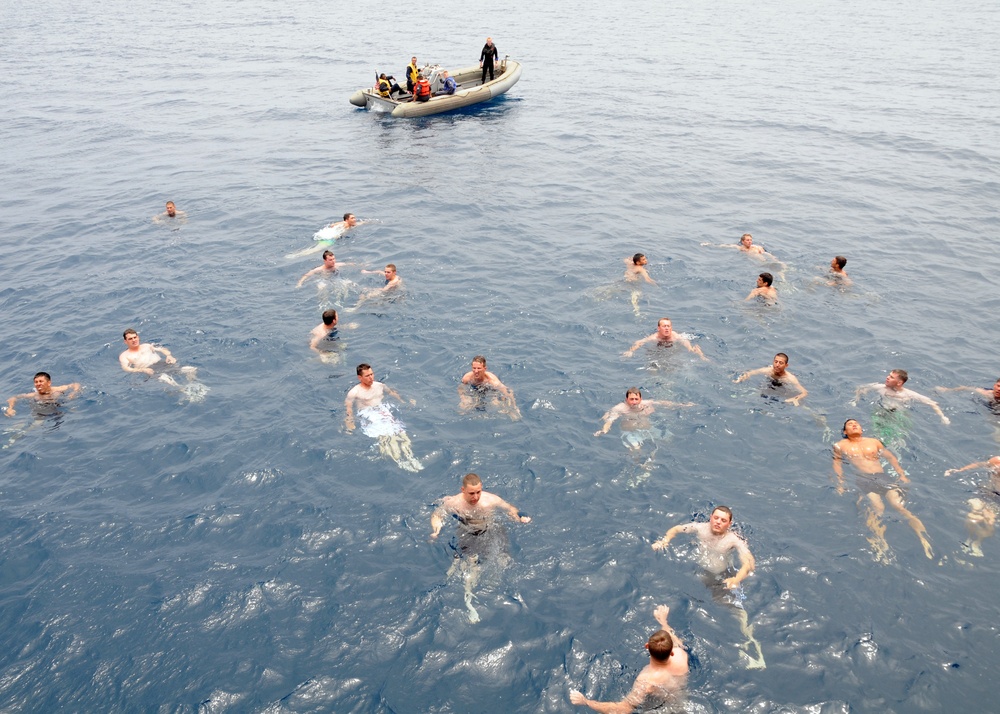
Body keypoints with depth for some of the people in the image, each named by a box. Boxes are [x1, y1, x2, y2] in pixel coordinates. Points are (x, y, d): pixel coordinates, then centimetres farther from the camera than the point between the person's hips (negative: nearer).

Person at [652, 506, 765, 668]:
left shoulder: (734, 540, -24)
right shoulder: (700, 528, -15)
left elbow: (749, 562, -36)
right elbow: (675, 529, -2)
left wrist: (737, 579, -54)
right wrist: (665, 540, -22)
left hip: (723, 577, -4)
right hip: (700, 572, 5)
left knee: (737, 608, -19)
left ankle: (751, 645, -9)